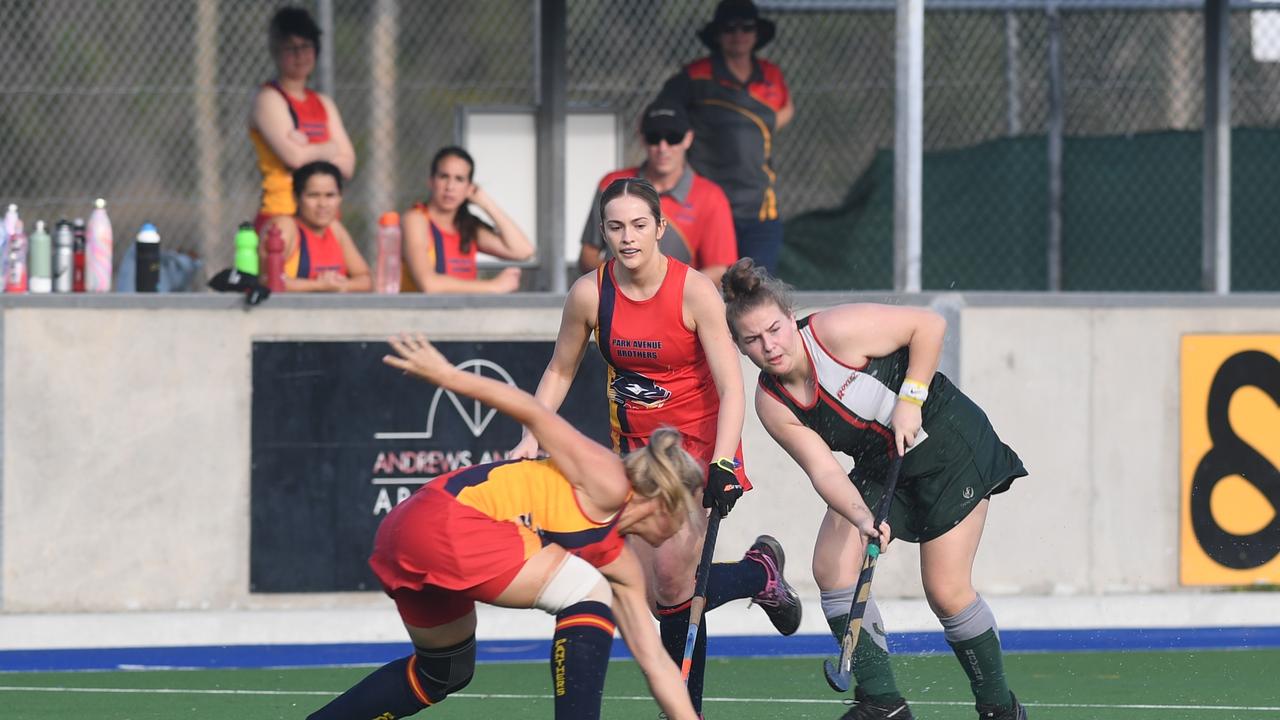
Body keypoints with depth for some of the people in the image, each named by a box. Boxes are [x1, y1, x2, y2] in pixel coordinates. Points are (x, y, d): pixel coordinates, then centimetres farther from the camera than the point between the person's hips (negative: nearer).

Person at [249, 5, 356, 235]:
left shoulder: (323, 103, 20)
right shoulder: (268, 99, -1)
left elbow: (347, 166, 11)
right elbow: (294, 156, -13)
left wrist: (308, 152, -5)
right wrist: (331, 149, 5)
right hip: (281, 211, -6)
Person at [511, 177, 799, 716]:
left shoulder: (694, 292, -18)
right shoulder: (590, 294, -7)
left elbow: (731, 390, -19)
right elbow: (560, 371, 9)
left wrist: (722, 464, -31)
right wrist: (532, 438, -2)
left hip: (699, 443, -4)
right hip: (636, 445, 4)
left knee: (671, 576, -17)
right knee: (660, 593, -2)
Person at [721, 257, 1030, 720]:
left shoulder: (836, 331, -25)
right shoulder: (773, 404, -10)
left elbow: (929, 325, -16)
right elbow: (822, 470, -18)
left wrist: (910, 399, -21)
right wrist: (862, 518, -36)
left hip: (951, 446, -6)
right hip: (880, 468, 6)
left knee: (946, 591, -9)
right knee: (833, 568, -10)